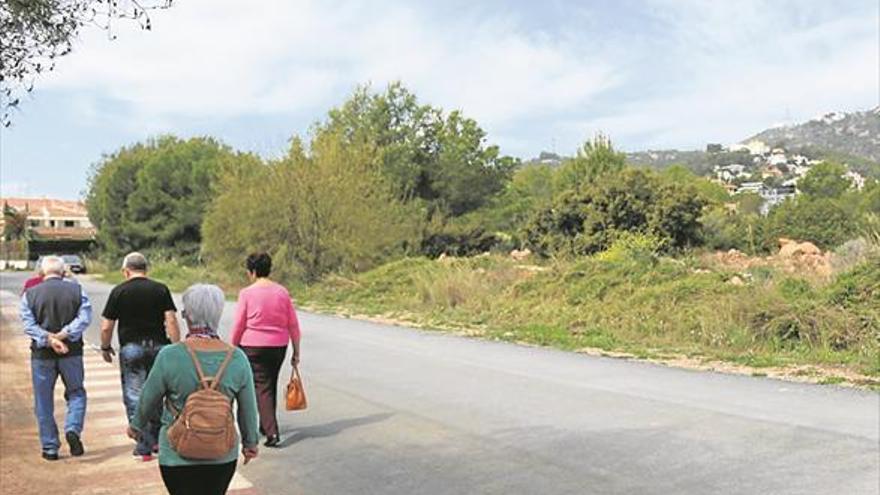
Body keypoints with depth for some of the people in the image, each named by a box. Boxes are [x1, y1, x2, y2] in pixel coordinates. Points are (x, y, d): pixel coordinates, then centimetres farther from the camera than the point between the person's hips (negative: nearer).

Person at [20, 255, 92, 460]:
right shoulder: (77, 290, -1)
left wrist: (48, 340, -17)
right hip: (72, 352, 0)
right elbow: (84, 318, -12)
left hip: (42, 355, 0)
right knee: (76, 393, 15)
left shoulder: (30, 294, -2)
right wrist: (64, 334, -14)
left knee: (44, 402, 10)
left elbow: (29, 325, -11)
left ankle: (50, 447, 14)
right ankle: (73, 429, -8)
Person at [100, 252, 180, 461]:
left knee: (134, 397, 5)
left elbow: (106, 327, -1)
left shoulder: (118, 291, -2)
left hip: (131, 348, -2)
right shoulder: (161, 289, 1)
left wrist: (105, 347, 15)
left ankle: (144, 448, 4)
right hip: (158, 346, 2)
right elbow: (171, 321, -6)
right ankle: (156, 440, 25)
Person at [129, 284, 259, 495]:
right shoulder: (237, 358, -9)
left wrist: (137, 426, 19)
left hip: (178, 457, -2)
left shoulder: (169, 356, -16)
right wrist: (250, 443, 17)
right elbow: (248, 409, 1)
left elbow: (149, 399, -2)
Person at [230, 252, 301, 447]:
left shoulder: (247, 293, -9)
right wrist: (296, 352, 10)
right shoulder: (282, 292, 1)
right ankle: (265, 426, 35)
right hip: (278, 346, 4)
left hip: (253, 347, -4)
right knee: (271, 385, 19)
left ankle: (272, 432, -9)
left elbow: (238, 326, -6)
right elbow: (293, 325, 3)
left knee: (262, 388, 0)